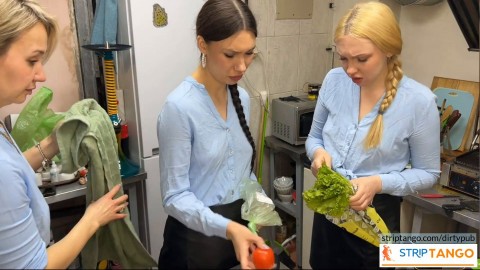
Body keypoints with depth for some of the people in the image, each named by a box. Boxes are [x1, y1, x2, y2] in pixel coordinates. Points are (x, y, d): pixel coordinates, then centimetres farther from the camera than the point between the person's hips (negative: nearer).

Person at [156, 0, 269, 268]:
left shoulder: (242, 97, -1)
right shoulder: (179, 107, -22)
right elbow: (175, 196, -20)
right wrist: (226, 227, -31)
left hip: (241, 225, 6)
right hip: (197, 235, -6)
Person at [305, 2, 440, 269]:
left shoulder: (419, 100, -19)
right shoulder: (334, 80, -9)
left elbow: (428, 173, -8)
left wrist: (378, 183, -24)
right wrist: (319, 152, -18)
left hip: (377, 214, -3)